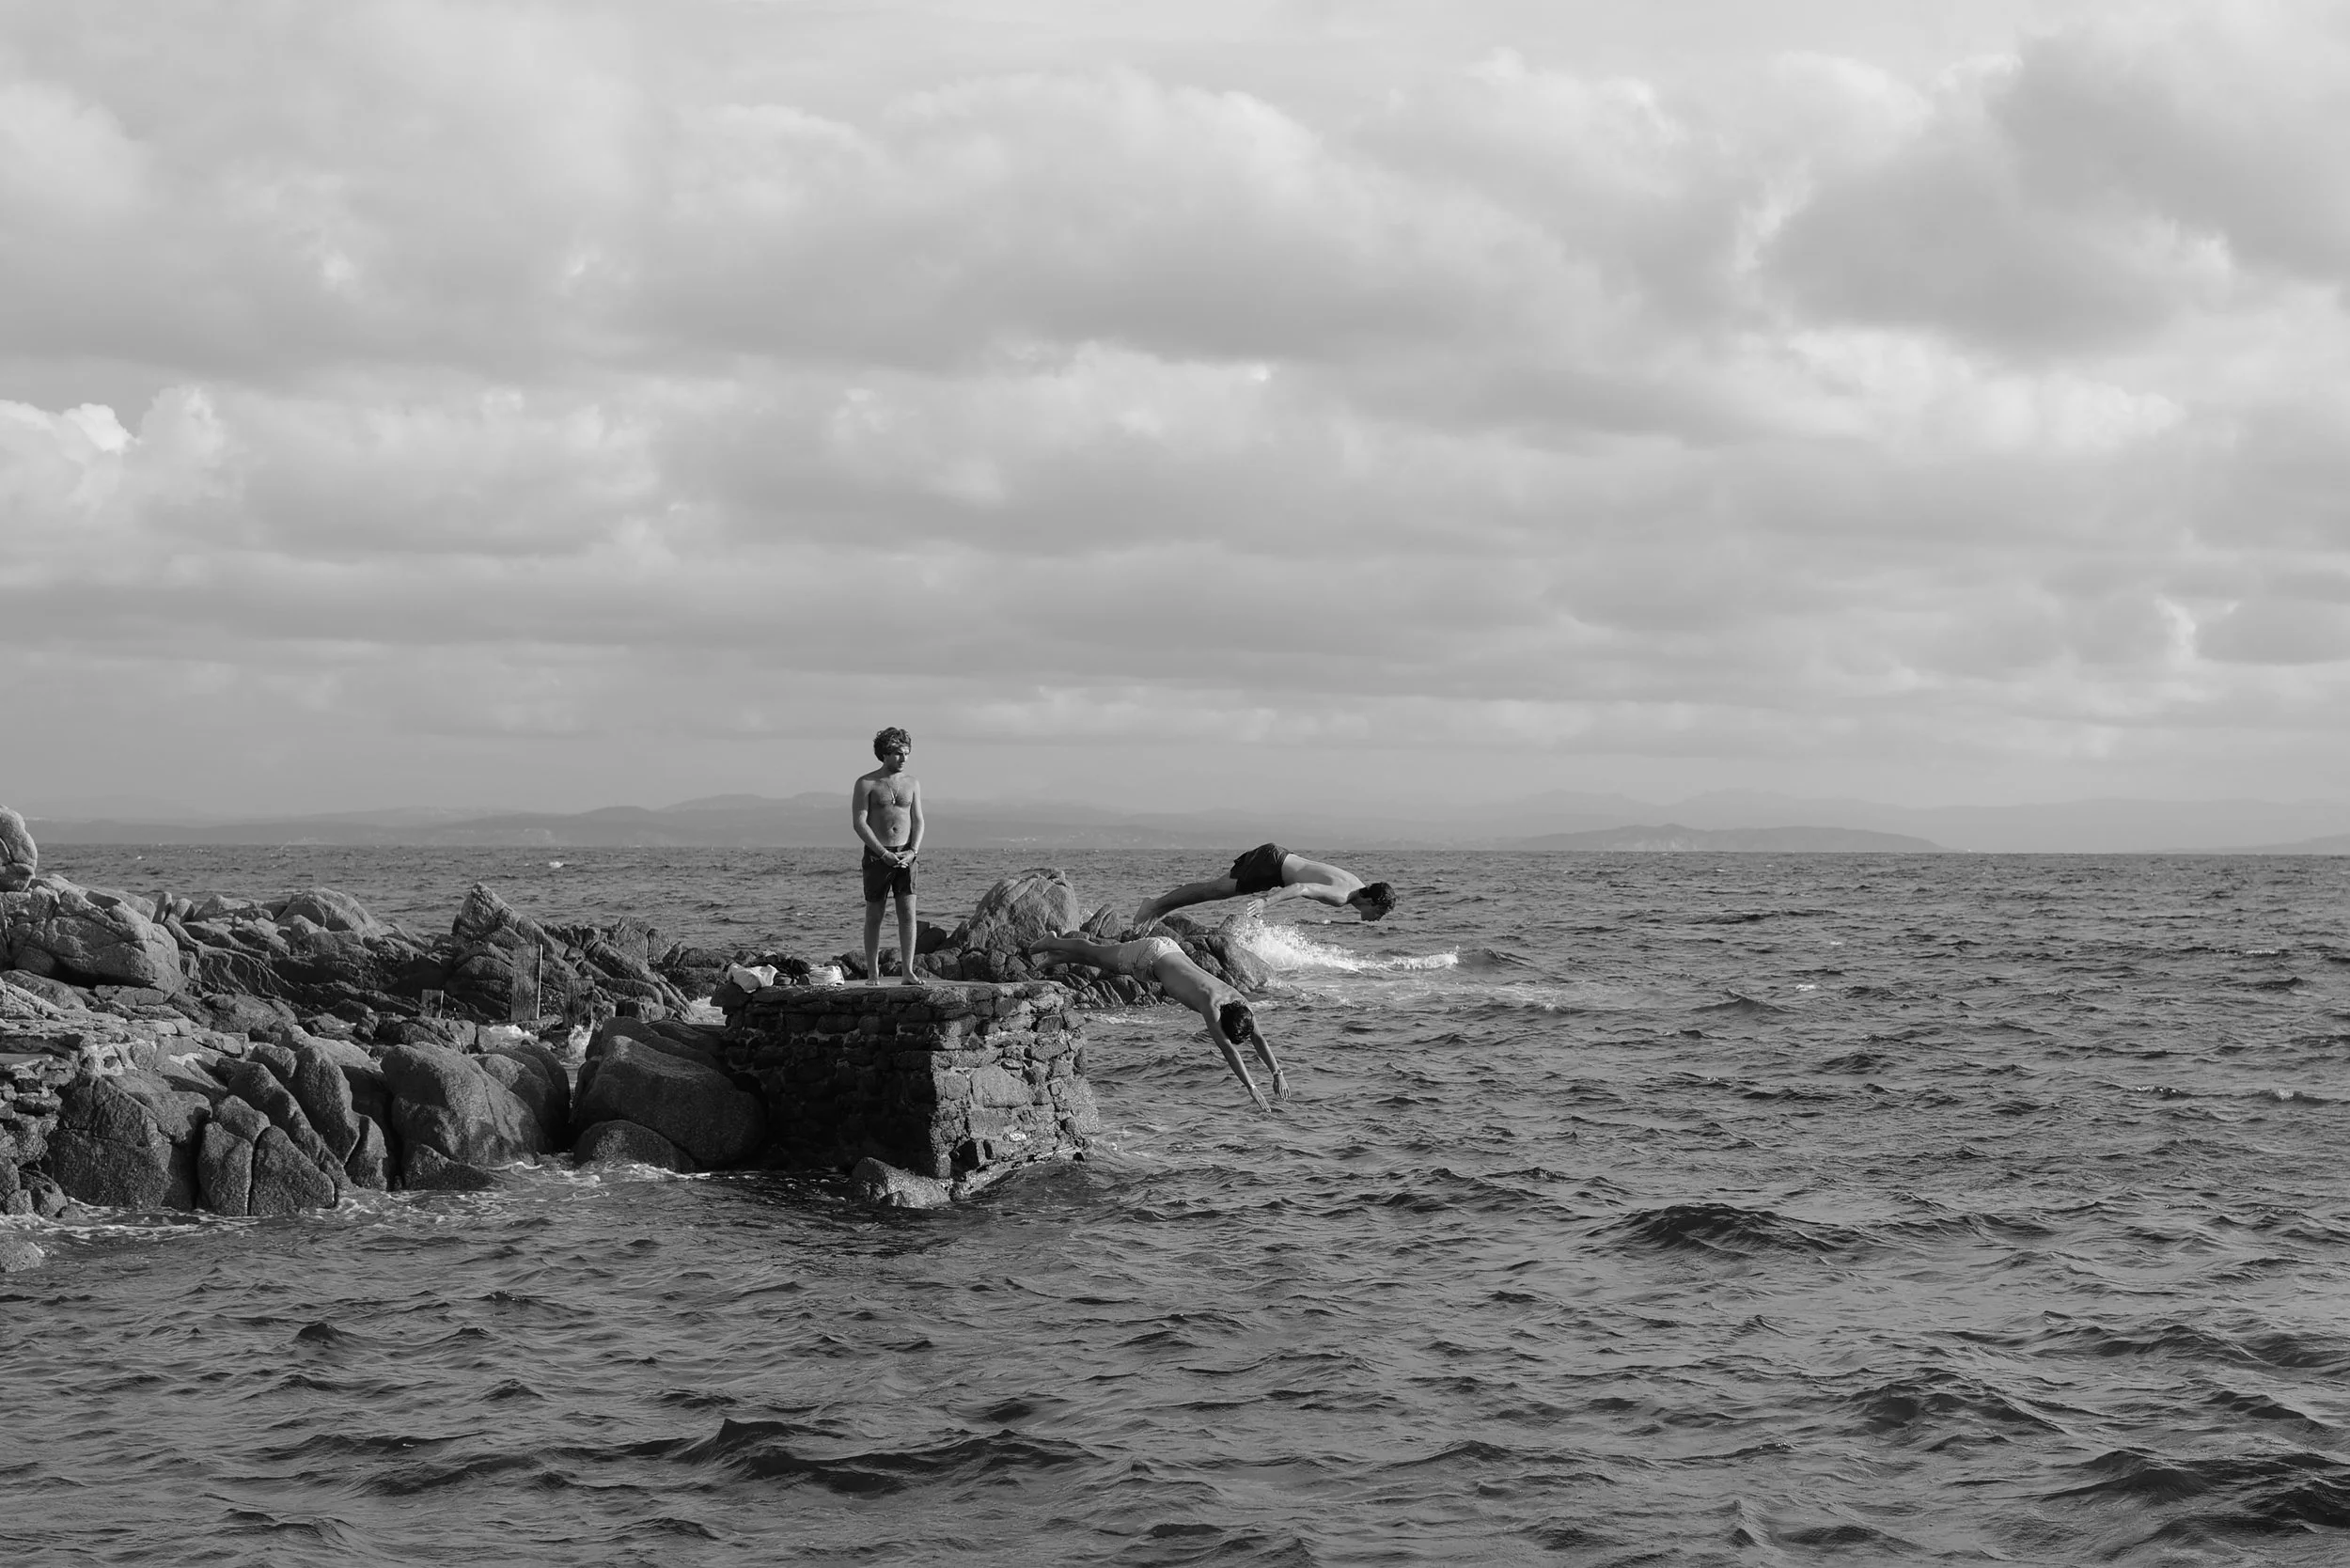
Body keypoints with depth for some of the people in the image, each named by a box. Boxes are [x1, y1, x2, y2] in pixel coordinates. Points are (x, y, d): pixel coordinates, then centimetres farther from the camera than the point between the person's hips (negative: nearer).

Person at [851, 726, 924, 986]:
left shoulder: (912, 783, 9)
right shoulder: (866, 784, -3)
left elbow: (918, 821, 8)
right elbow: (859, 823, -8)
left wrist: (912, 851, -9)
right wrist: (884, 853, -16)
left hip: (906, 855, 3)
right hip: (876, 855, -3)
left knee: (908, 912, -8)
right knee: (874, 915, 2)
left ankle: (908, 971, -9)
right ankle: (873, 973, 9)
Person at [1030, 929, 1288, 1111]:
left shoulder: (1240, 1002, -22)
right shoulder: (1210, 1004, -40)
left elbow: (1258, 1039, -17)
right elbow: (1227, 1049, -44)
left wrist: (1277, 1073, -25)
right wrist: (1251, 1087, -47)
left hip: (1170, 949, 6)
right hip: (1149, 956, -6)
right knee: (1096, 956, 19)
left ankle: (1074, 937, 57)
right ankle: (1053, 943, 45)